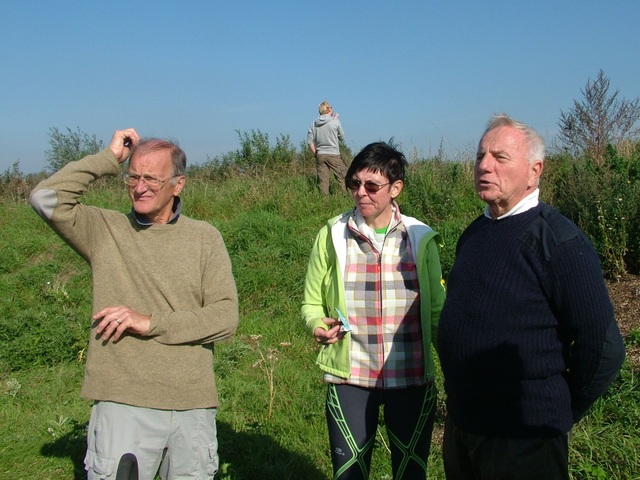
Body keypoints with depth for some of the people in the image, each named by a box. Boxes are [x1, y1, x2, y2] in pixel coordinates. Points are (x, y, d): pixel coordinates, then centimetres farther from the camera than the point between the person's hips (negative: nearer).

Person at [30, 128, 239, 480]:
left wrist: (151, 322, -13)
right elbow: (46, 198, -10)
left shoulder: (205, 238, 3)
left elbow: (225, 316, -4)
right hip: (123, 403, -1)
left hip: (194, 406, 2)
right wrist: (109, 158, -5)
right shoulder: (105, 230, 4)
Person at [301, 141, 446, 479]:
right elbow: (311, 303, 5)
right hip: (350, 378, 0)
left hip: (412, 378, 1)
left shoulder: (420, 238, -1)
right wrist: (318, 325, -16)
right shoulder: (332, 236, -2)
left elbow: (436, 311, 5)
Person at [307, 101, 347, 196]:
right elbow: (342, 138, 7)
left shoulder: (314, 124, 5)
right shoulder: (335, 121, -4)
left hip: (320, 155, 4)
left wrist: (315, 154, 13)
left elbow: (309, 141, 2)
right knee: (342, 178, 2)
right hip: (333, 154, -4)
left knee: (323, 181, 4)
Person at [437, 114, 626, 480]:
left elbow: (603, 349, -18)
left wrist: (558, 416, -7)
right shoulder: (475, 233, 6)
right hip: (460, 423, 7)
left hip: (524, 439, -7)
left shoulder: (559, 242, -18)